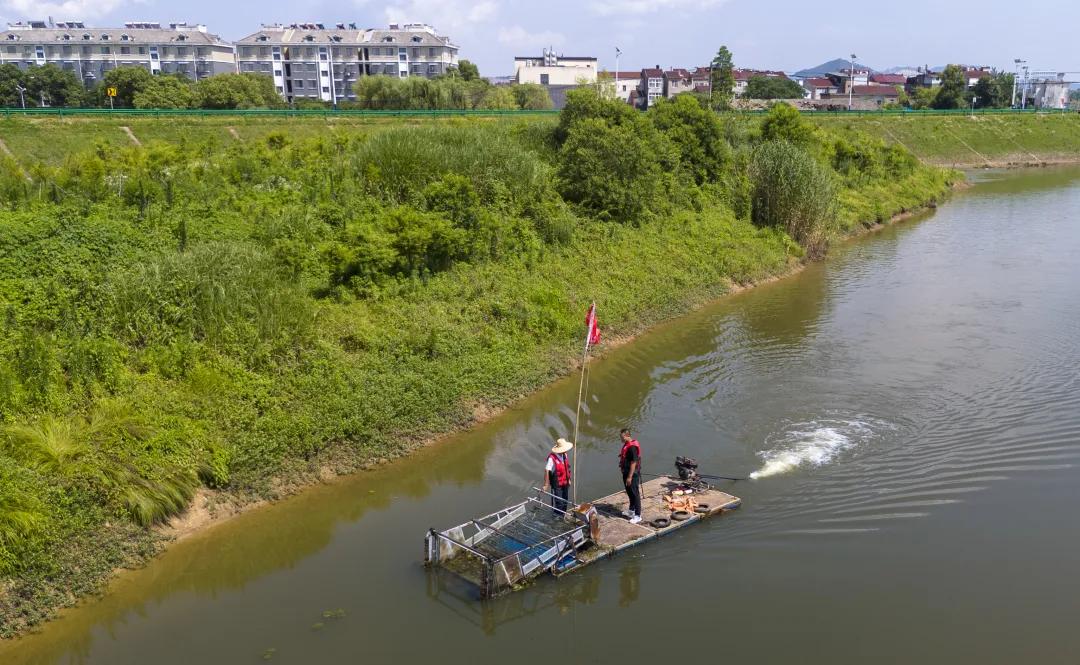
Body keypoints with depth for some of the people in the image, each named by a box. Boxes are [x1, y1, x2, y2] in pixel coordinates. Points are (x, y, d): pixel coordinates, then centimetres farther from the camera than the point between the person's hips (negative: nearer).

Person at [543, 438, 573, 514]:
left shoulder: (564, 455, -2)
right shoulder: (552, 458, -27)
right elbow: (546, 471, -25)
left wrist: (569, 479, 15)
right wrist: (546, 485, -22)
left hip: (565, 483, 7)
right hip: (557, 485, -7)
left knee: (565, 501, 20)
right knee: (557, 502, 6)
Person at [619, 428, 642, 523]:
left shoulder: (632, 447, -24)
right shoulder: (627, 444, 7)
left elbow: (633, 463, -25)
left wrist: (630, 477, -24)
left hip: (632, 474, -10)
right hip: (626, 473, 10)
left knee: (635, 494, -3)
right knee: (629, 493, 21)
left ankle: (637, 516, 2)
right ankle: (631, 510, 36)